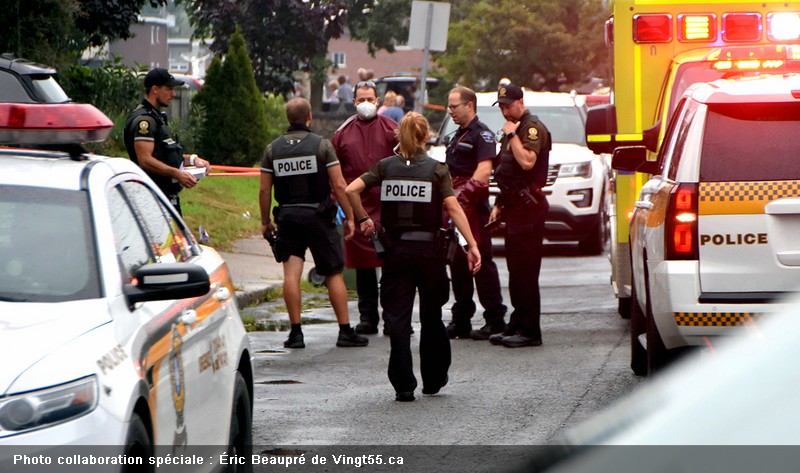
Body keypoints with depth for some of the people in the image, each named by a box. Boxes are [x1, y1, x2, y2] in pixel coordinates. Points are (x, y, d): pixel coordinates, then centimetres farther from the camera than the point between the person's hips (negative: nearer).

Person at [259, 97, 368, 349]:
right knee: (334, 274, 5)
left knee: (291, 272, 0)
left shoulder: (273, 149, 4)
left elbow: (264, 190, 3)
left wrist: (265, 222, 14)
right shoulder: (322, 145, -5)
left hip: (287, 215, 2)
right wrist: (349, 217, 1)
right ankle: (345, 331, 6)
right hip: (318, 215, -2)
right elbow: (339, 185, -7)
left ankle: (296, 332, -5)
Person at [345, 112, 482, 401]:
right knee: (431, 317, 15)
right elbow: (453, 208, -11)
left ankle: (403, 385, -6)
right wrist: (472, 245, -12)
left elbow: (351, 190, -8)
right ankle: (433, 380, 23)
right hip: (429, 249, 0)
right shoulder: (436, 169, -3)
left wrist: (363, 218, 6)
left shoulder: (385, 167, 1)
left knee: (398, 317, 1)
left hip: (395, 248, 0)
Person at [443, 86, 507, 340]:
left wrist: (461, 196, -20)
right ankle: (461, 321, 14)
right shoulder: (458, 135, 22)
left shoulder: (482, 134, -8)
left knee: (481, 263, -8)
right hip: (455, 208, 9)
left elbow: (483, 173, -19)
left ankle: (495, 319, -5)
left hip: (474, 208, -9)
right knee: (458, 264, 10)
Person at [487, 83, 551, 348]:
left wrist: (512, 135, -16)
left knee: (525, 271, -10)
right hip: (514, 207, 10)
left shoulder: (533, 128, -10)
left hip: (529, 208, -10)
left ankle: (530, 331, -9)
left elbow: (527, 161, -26)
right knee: (515, 271, 11)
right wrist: (499, 205, 21)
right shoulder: (512, 129, 22)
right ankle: (516, 326, 16)